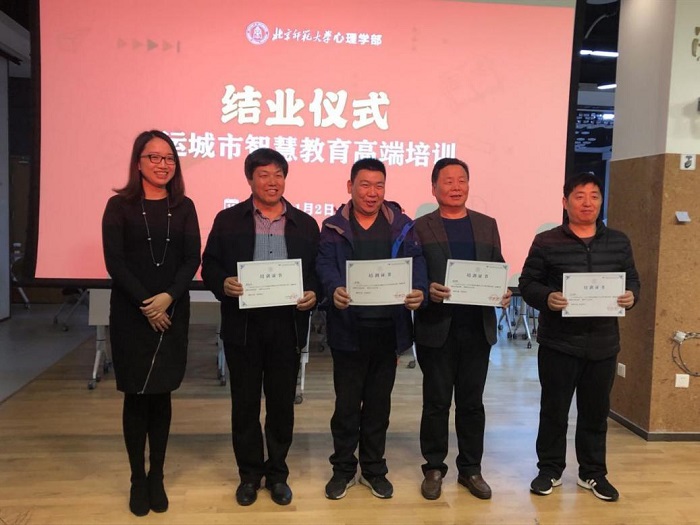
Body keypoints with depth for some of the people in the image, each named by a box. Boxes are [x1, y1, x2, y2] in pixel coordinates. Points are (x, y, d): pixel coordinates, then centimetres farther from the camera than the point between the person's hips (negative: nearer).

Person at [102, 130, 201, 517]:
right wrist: (145, 305, -13)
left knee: (161, 395, 9)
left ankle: (157, 477, 22)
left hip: (173, 312, 2)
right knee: (136, 396, 6)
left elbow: (192, 259, -2)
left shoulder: (183, 207, 5)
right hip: (130, 314, -2)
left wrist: (168, 297, -17)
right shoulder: (119, 205, -1)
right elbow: (114, 262, -7)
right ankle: (137, 479, 20)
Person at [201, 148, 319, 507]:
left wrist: (313, 295, -13)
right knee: (244, 403, 10)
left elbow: (319, 272, 7)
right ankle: (249, 474, 28)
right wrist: (223, 284, -17)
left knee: (282, 403, 10)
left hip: (287, 325, 1)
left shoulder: (305, 224, 6)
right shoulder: (228, 220, 3)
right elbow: (209, 265, 3)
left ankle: (277, 472, 29)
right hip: (243, 325, 0)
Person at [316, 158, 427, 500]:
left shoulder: (401, 226, 7)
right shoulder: (333, 227, 3)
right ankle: (343, 469, 27)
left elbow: (415, 262, -4)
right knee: (346, 402, 9)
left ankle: (374, 468, 30)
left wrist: (418, 291, -26)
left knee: (379, 402, 14)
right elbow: (326, 265, -11)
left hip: (388, 328, 2)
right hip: (349, 328, -1)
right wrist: (333, 290, -33)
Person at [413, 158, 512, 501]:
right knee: (436, 402, 7)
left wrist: (504, 293, -8)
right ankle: (434, 468, 21)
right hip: (437, 328, -3)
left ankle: (470, 469, 25)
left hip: (477, 327, 3)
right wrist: (428, 290, -23)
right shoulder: (420, 228, 1)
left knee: (472, 401, 12)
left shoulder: (487, 225, 12)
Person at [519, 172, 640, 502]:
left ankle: (593, 472, 29)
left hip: (603, 343, 3)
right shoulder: (546, 242, -3)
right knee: (554, 409, 7)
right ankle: (550, 469, 24)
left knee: (596, 410, 13)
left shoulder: (618, 242, 8)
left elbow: (632, 280, 12)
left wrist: (631, 296, -10)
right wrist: (547, 298, -22)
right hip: (558, 342, -3)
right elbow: (528, 283, -3)